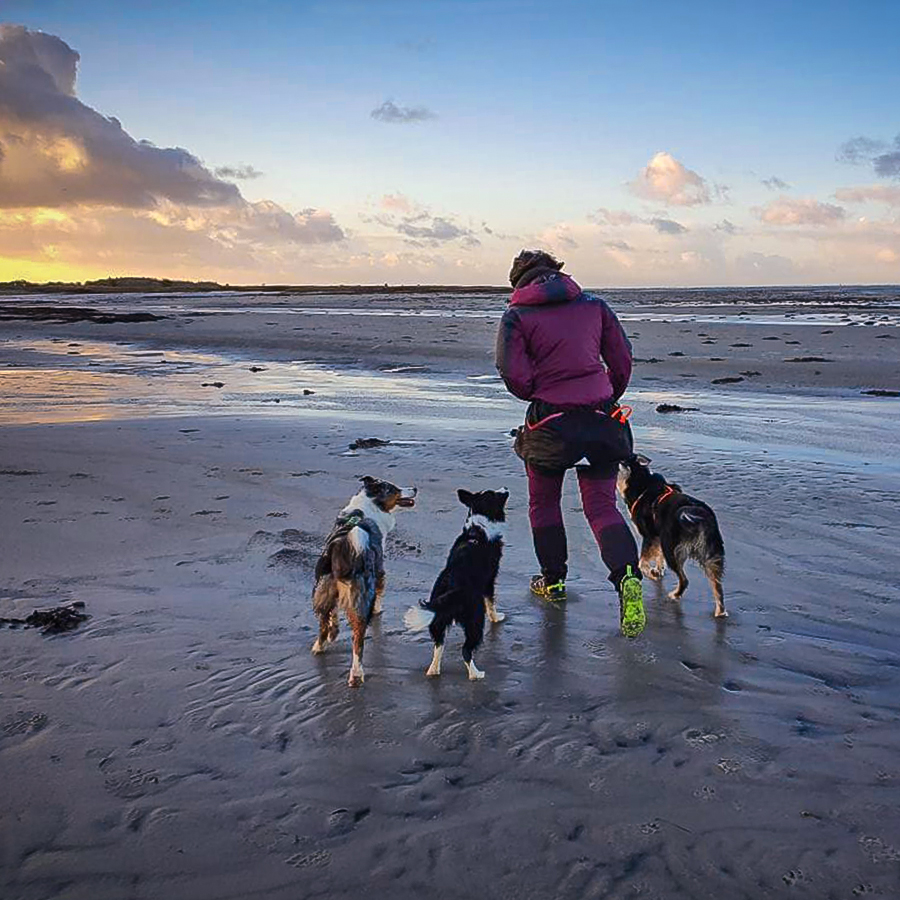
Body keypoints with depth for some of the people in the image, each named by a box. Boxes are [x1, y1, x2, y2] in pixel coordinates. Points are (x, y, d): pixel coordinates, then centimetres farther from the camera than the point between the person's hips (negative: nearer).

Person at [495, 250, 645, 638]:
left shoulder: (517, 315, -1)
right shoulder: (594, 304, 8)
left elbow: (513, 373, -10)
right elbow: (622, 361, 6)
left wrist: (537, 395, 10)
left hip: (550, 421, -2)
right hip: (602, 420, 3)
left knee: (543, 502, 20)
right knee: (602, 505, 6)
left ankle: (553, 580, 30)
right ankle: (627, 576, -16)